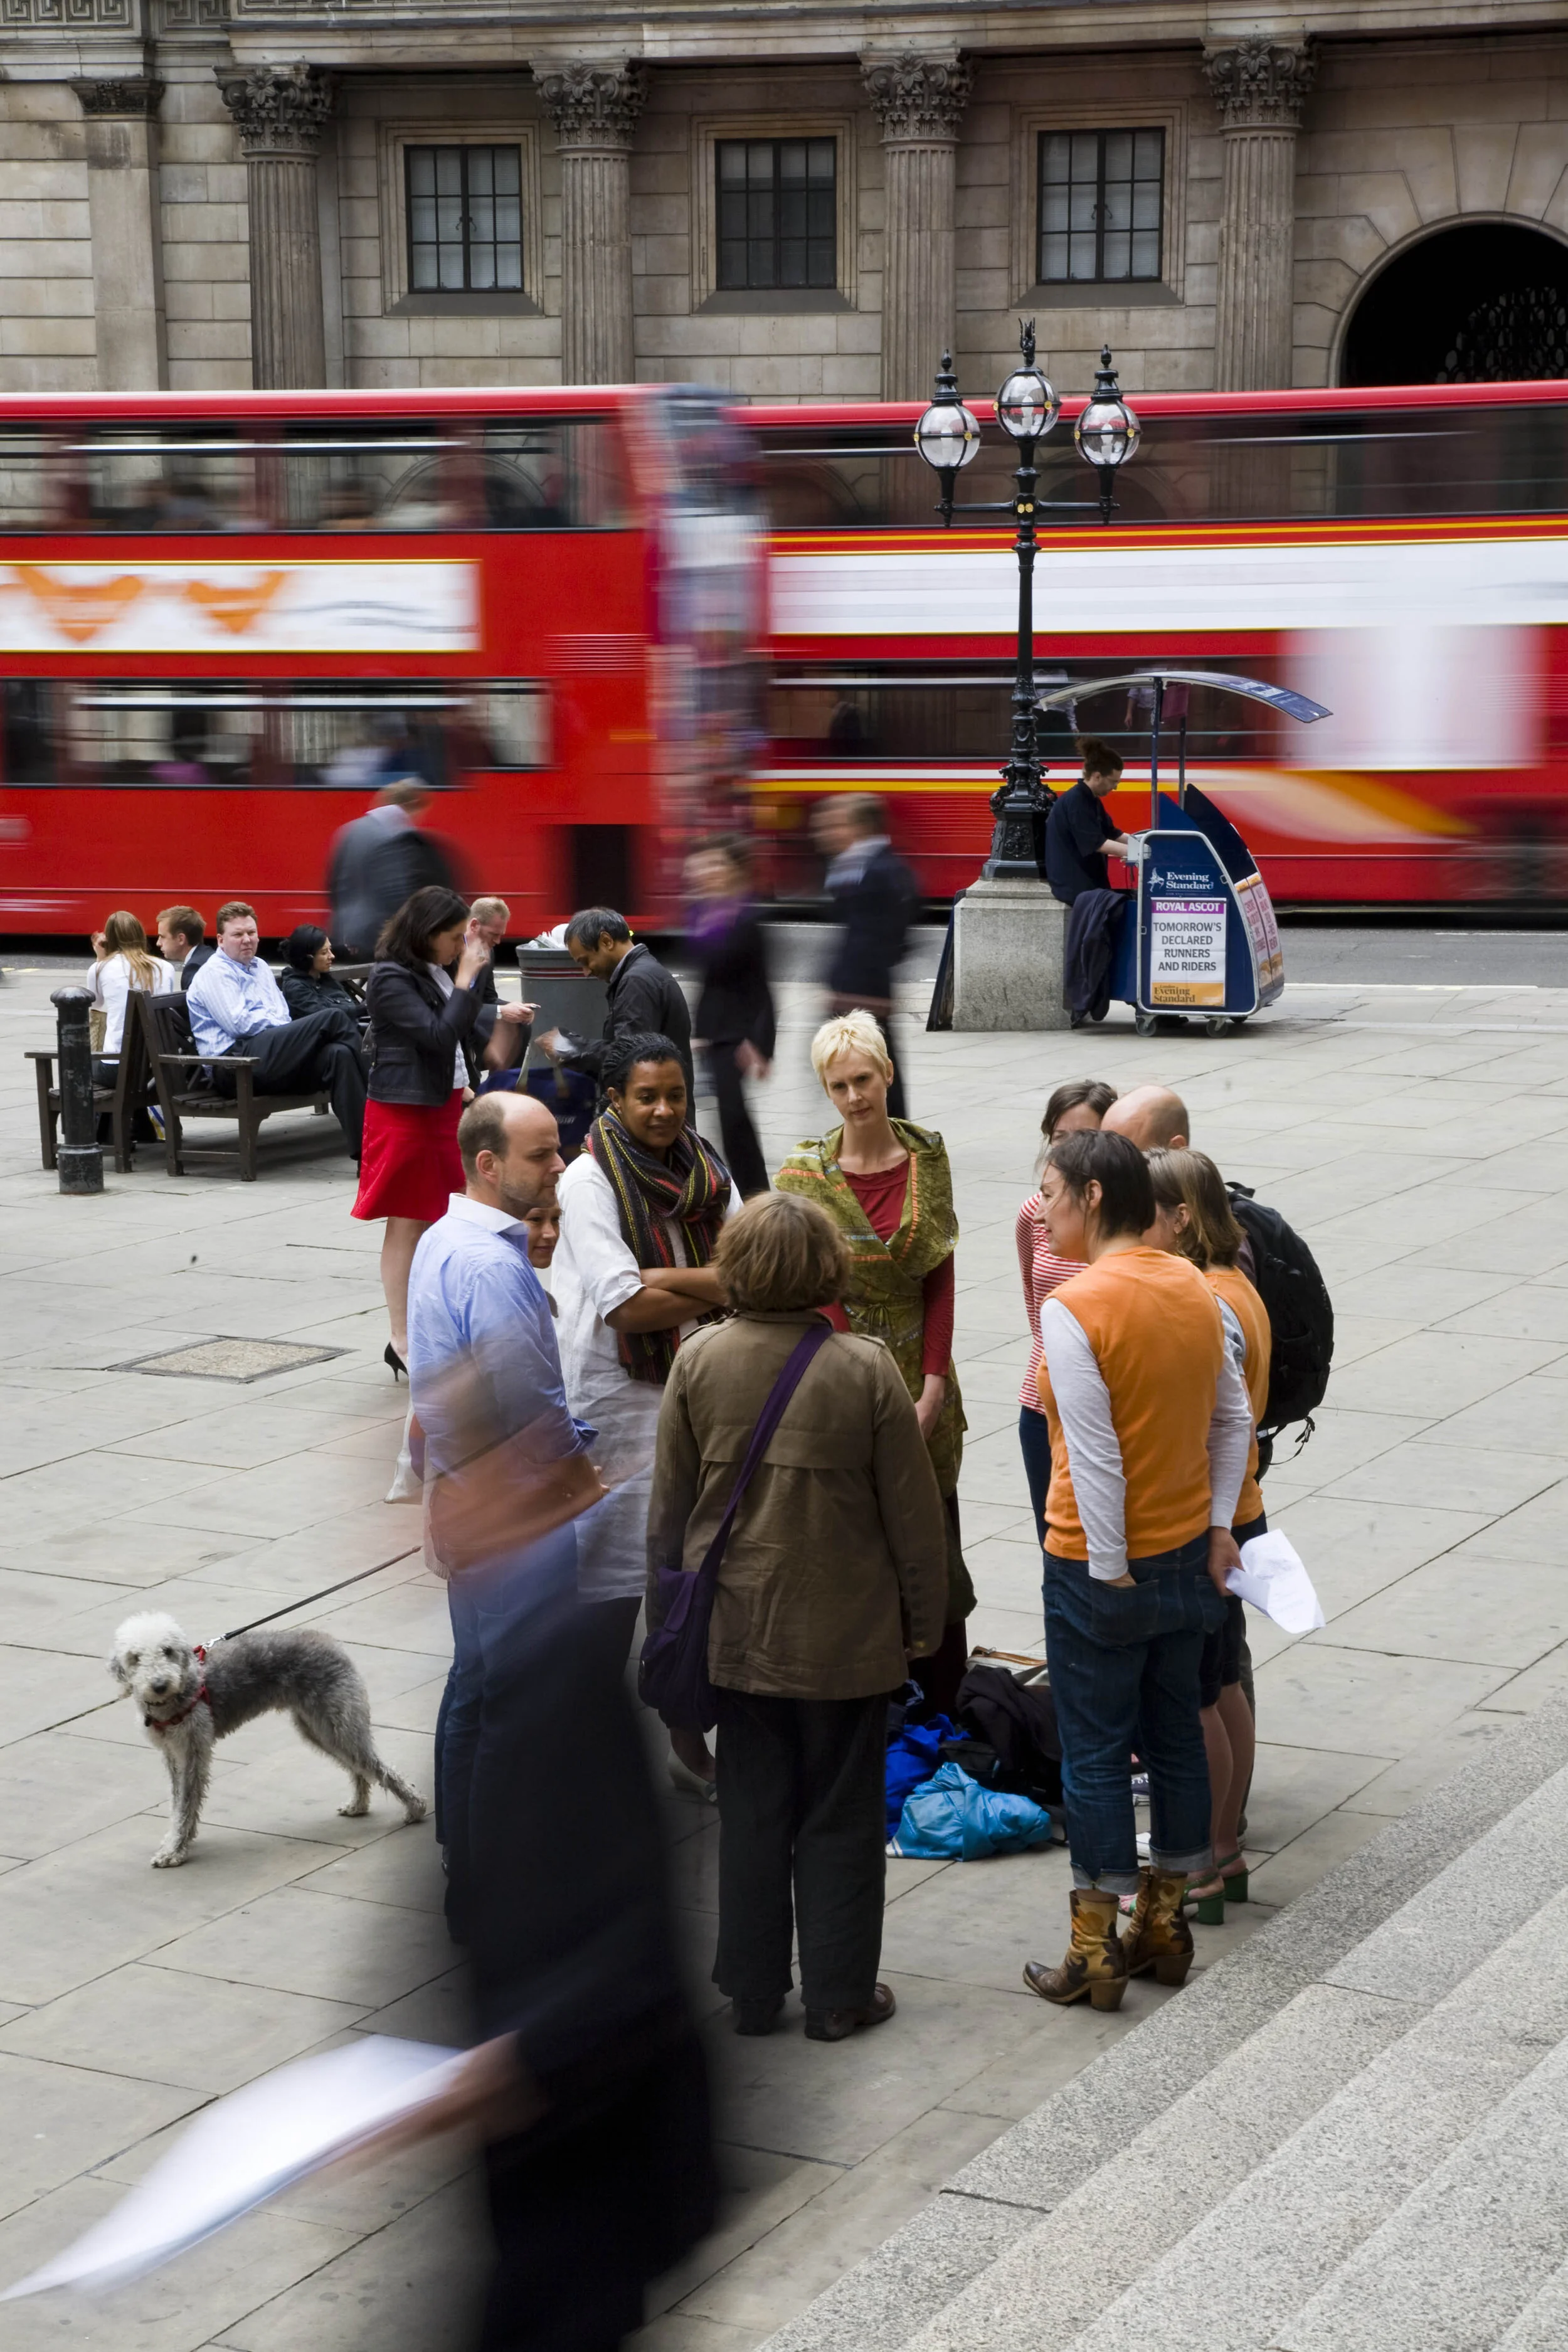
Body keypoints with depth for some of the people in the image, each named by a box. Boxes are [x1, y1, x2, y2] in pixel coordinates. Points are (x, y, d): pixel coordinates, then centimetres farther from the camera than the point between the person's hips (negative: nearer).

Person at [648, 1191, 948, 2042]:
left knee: (749, 1812, 13)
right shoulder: (866, 1371, -14)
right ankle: (839, 1996, 17)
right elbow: (912, 1514, -8)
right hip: (847, 1637, -2)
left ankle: (752, 1994, 21)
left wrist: (666, 1614, 14)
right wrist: (923, 1618, 6)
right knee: (840, 1815, 10)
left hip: (735, 1633, 2)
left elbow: (667, 1507, 1)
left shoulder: (698, 1363, -7)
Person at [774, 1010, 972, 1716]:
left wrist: (930, 1392, -7)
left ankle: (946, 1708, 19)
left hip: (922, 1378, 3)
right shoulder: (806, 1174, -6)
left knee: (936, 1543, 7)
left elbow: (941, 1279, 1)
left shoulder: (927, 1156, 3)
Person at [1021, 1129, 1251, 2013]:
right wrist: (1219, 1529, 9)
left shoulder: (1074, 1307, -20)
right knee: (1176, 1737, 16)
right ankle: (1165, 1923, 26)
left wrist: (1110, 1569, -14)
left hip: (1100, 1570, -7)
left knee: (1095, 1751, 4)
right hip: (1190, 1554, 7)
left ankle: (1096, 1950, 12)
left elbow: (1096, 1458, -21)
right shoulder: (1195, 1288, 1)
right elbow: (1234, 1417, 6)